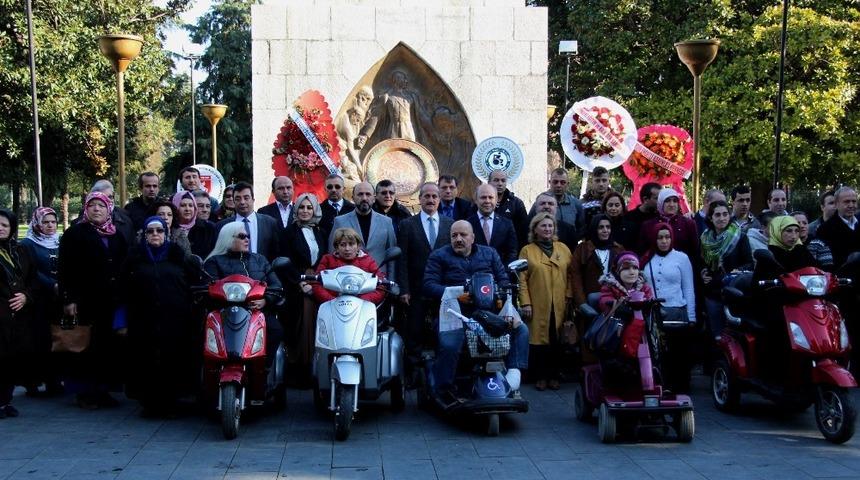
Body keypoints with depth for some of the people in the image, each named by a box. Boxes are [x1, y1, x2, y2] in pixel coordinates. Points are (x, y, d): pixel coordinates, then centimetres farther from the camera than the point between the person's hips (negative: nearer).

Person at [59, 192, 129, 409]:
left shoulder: (117, 237, 16)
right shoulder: (75, 234, 2)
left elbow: (125, 268, 16)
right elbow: (65, 268, -5)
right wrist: (68, 299, -13)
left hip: (111, 302, 4)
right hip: (86, 300, -4)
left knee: (108, 346, 2)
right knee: (85, 348, -2)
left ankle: (102, 389, 11)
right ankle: (84, 392, 6)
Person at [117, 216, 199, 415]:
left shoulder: (178, 255, 11)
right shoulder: (135, 257, 10)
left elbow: (195, 282, 7)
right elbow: (124, 292, 7)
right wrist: (121, 322, 1)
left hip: (175, 322, 0)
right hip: (144, 322, 0)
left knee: (173, 360, -3)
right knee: (146, 362, -3)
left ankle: (170, 402, 7)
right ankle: (150, 402, 6)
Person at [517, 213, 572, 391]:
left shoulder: (563, 249, 12)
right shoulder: (527, 251, 5)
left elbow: (570, 275, 11)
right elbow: (522, 279, 0)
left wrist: (569, 297, 1)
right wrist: (525, 303, -8)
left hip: (559, 305, 2)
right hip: (537, 306, -2)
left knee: (557, 341, 1)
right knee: (538, 338, -2)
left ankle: (553, 376, 10)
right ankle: (540, 377, 6)